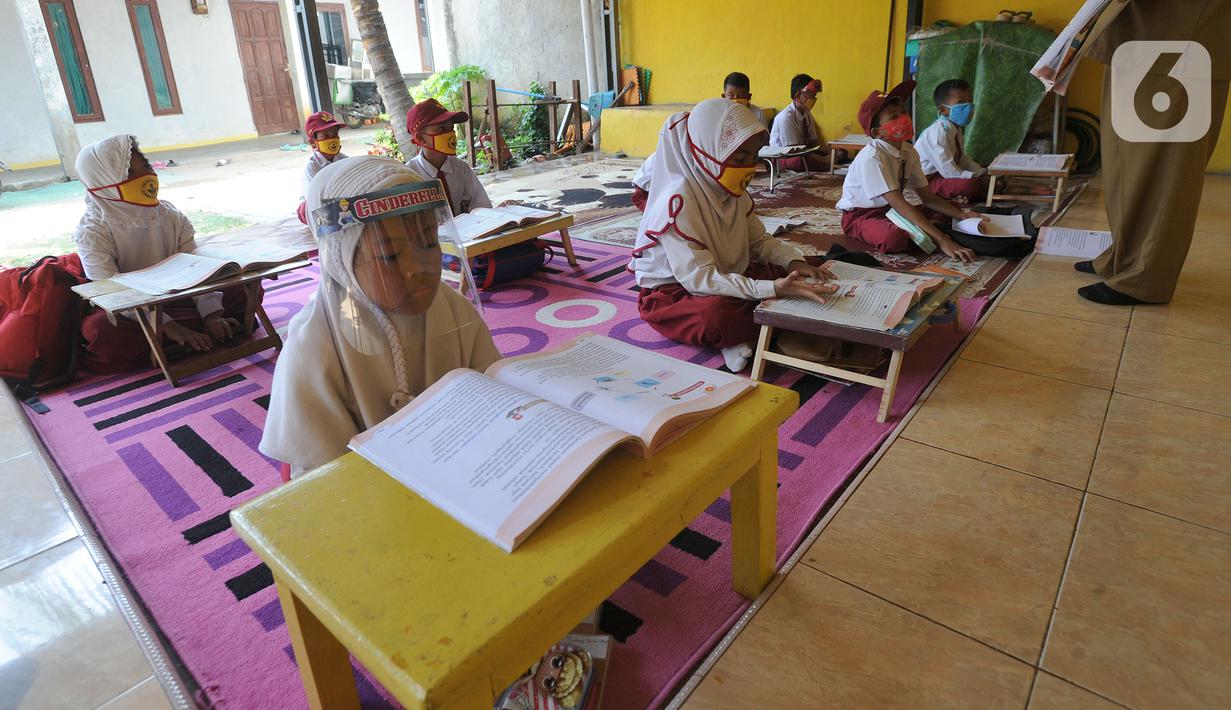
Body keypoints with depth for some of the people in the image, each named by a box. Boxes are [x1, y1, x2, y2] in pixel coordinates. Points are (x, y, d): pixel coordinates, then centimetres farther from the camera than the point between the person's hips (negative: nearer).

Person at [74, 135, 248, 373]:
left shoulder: (170, 215, -1)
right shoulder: (92, 232, -14)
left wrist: (211, 315, -26)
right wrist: (169, 327, -38)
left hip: (175, 300, 4)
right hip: (127, 314, -4)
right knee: (101, 330, -41)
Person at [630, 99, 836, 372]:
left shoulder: (733, 190, 0)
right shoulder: (678, 201, -26)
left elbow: (759, 240, 7)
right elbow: (699, 278, -31)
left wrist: (795, 262, -15)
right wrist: (772, 289, -40)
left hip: (725, 277, 8)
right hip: (671, 291, -8)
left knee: (791, 275, -5)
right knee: (717, 315, -39)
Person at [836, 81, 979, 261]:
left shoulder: (909, 152, -1)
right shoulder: (872, 157, -25)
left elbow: (927, 197, 2)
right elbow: (898, 203, -32)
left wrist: (964, 216, -14)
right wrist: (942, 240, -37)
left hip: (889, 210, 8)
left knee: (952, 207, 5)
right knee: (895, 238, -38)